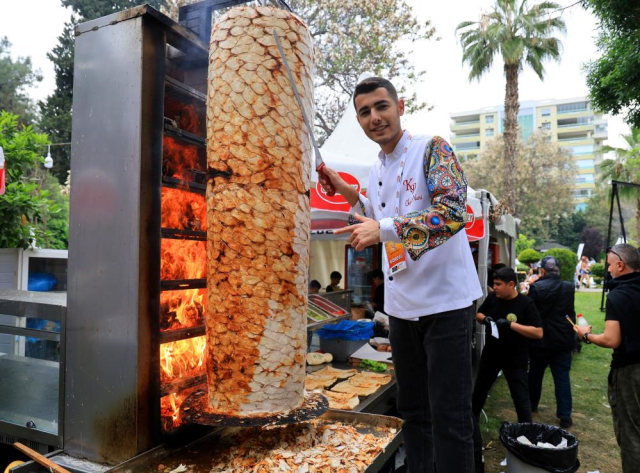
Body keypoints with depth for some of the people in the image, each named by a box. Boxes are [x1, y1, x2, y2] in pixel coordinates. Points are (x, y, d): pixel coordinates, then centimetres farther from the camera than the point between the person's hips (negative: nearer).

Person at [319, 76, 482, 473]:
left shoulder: (433, 149, -9)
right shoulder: (376, 172, 13)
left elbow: (453, 213, -23)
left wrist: (383, 229, -27)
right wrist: (347, 193, 11)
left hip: (445, 301, -7)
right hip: (401, 305, 7)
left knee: (450, 416, 2)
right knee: (412, 409, 18)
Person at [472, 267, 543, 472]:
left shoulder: (525, 303, -17)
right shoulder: (492, 298, -5)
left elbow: (538, 333, -21)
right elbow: (478, 314, 10)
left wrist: (510, 325, -29)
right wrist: (485, 319, -13)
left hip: (515, 360, -5)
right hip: (490, 355, 5)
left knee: (521, 399, 3)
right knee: (478, 393, 17)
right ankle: (472, 428, 39)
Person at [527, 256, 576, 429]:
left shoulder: (536, 287, -15)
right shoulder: (570, 287, -4)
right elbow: (570, 311, 8)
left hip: (540, 338, -2)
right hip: (563, 339, 2)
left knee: (535, 373, 16)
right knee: (562, 377, 6)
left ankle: (531, 405, 32)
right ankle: (565, 416, 6)